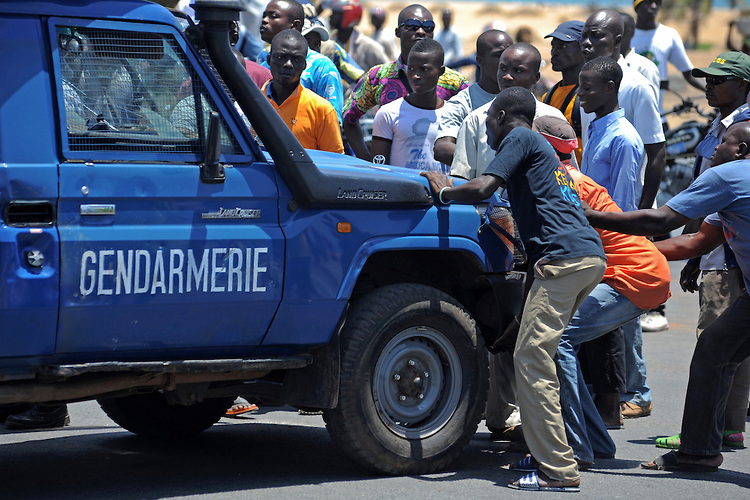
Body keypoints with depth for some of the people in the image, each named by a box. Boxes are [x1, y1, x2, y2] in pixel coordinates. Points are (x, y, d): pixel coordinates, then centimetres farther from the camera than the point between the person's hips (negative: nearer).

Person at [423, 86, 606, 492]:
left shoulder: (519, 138, 3)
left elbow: (481, 189, -10)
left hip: (562, 258, -9)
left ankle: (559, 471, -15)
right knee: (539, 356, 15)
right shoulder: (543, 149, 31)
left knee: (531, 359, -10)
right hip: (591, 256, 9)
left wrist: (442, 190, 6)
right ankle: (550, 452, 15)